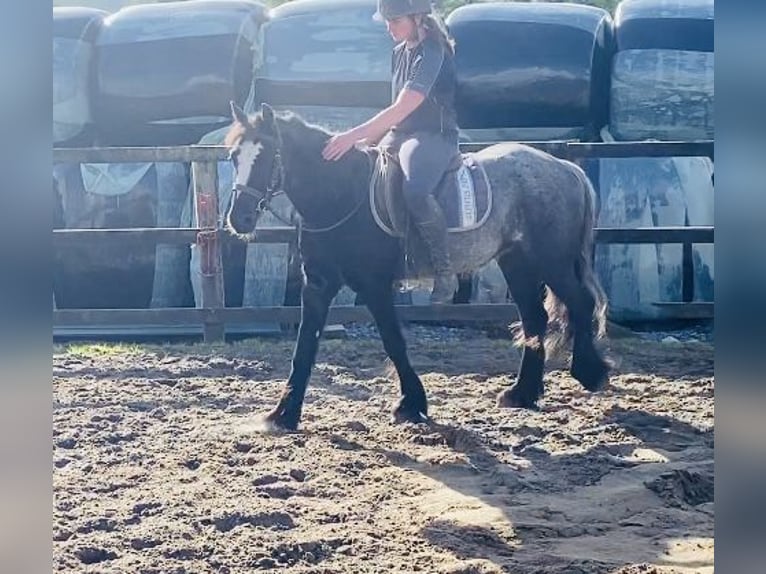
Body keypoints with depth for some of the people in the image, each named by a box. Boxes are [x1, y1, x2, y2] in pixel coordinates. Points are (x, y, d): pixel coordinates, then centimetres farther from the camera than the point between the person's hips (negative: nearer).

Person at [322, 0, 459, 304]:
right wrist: (368, 142, 10)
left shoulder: (432, 53, -15)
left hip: (434, 137, -10)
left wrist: (353, 136, -29)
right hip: (398, 134, 10)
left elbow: (402, 108, -25)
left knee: (414, 190, -36)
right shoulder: (399, 53, 13)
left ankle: (445, 272, -21)